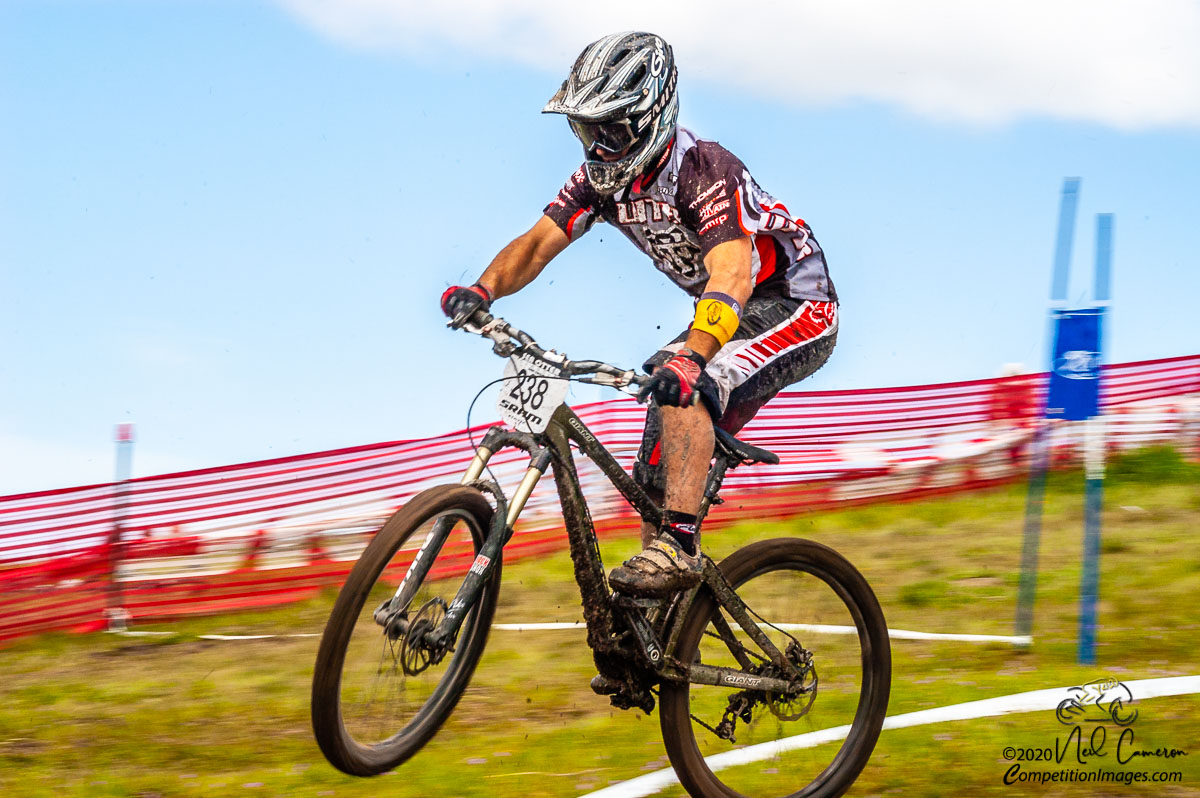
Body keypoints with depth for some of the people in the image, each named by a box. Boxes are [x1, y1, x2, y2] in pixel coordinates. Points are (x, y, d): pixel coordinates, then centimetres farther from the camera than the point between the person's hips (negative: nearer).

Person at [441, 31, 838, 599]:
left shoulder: (705, 170, -29)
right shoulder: (601, 177, -6)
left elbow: (732, 274, -43)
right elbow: (539, 242, -12)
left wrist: (691, 355, -60)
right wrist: (482, 291, -32)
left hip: (795, 306, -8)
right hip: (735, 316, 8)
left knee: (685, 388, -33)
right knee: (654, 476, 2)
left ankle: (677, 546, -34)